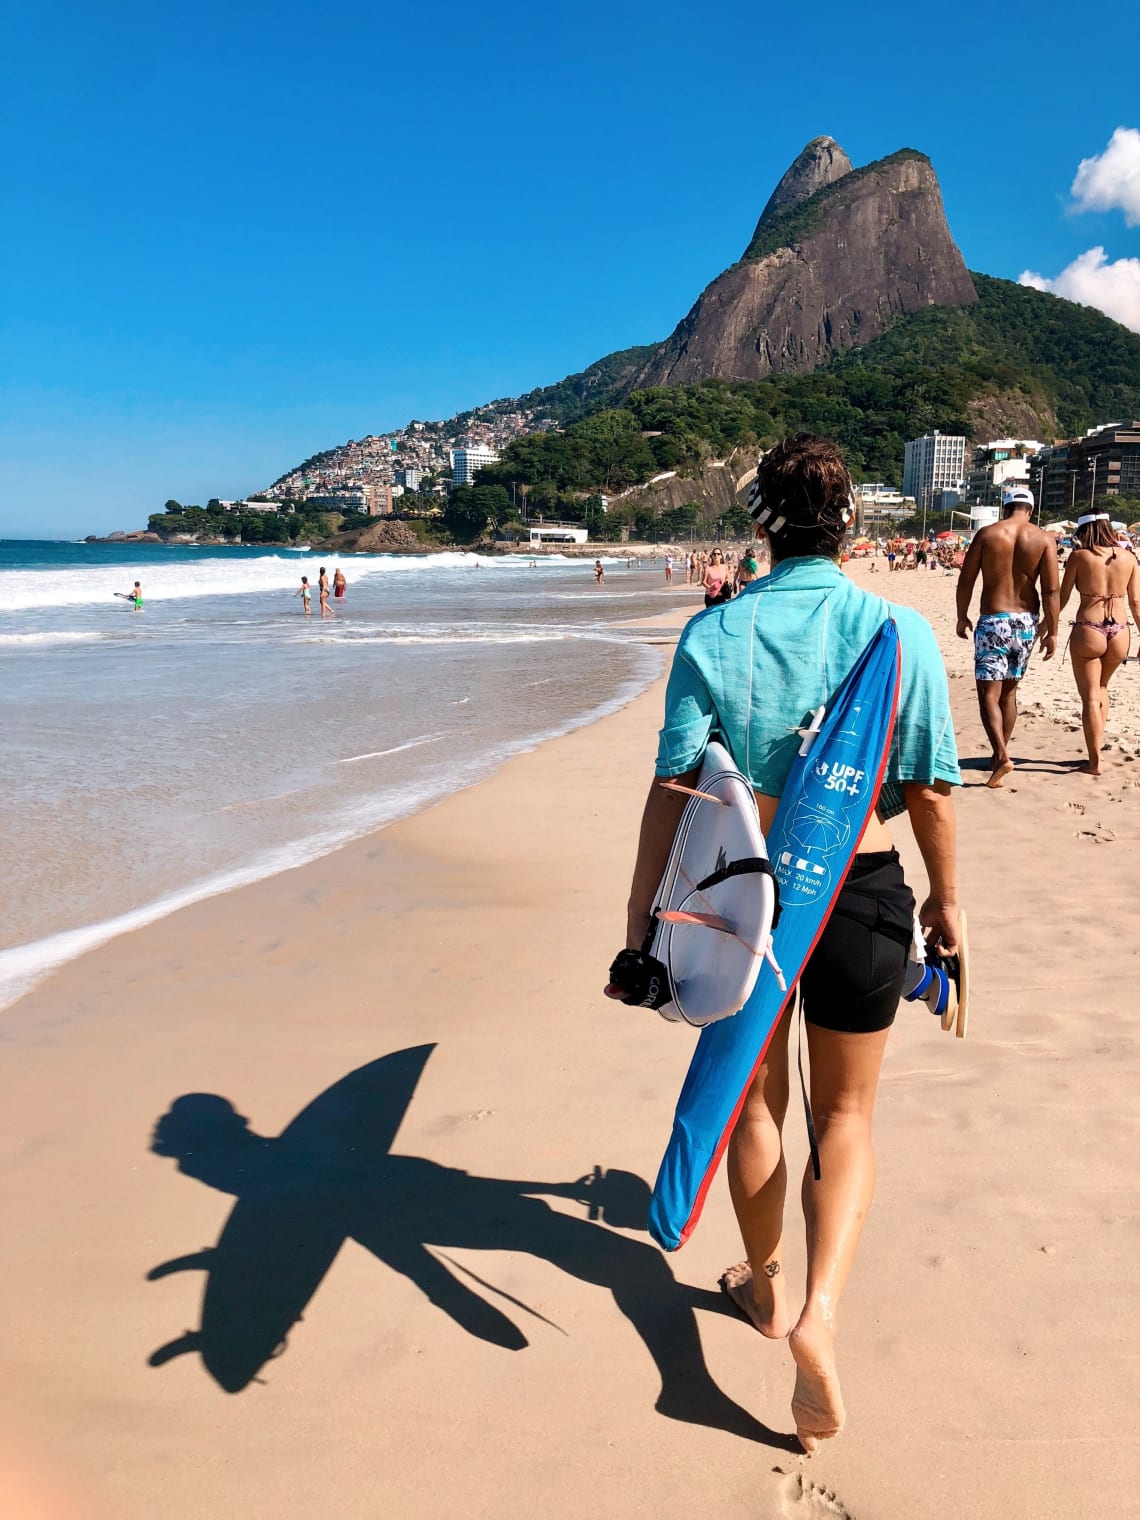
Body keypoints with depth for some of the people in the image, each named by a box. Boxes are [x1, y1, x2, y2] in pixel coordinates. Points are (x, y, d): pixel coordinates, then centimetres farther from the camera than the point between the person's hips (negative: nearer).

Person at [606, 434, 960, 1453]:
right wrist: (945, 897, 9)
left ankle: (766, 1286, 41)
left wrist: (640, 919, -4)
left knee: (755, 1101, 21)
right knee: (845, 1112, 18)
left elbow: (673, 790, -10)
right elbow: (930, 791, -6)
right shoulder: (900, 631, -9)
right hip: (862, 892, 0)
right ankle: (822, 1309, 1)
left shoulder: (712, 636, -8)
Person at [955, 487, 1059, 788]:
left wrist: (962, 618, 10)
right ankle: (1000, 754, 26)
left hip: (993, 621, -3)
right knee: (1009, 690, 18)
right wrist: (1052, 631, 1)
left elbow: (966, 580, -3)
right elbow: (1051, 590, -5)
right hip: (1026, 622, 3)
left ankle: (1001, 756, -21)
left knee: (989, 693, -4)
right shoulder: (1044, 540, -1)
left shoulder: (987, 534, -3)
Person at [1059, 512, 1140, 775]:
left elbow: (1062, 597, -2)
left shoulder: (1079, 556, -4)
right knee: (1101, 689, 26)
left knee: (1090, 697, 3)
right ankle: (1096, 745, 25)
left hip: (1088, 631, -4)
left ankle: (1094, 762, 3)